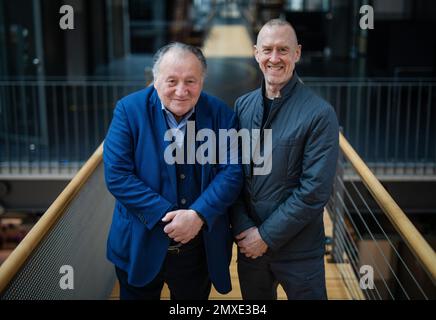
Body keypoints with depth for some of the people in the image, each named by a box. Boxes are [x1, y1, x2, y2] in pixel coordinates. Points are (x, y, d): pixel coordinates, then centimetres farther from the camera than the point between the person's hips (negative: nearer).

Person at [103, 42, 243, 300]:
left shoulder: (221, 114, -5)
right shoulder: (130, 110, -10)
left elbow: (232, 172, -10)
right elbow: (116, 175, -16)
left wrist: (198, 215, -23)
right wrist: (166, 215, -21)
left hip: (202, 248, 2)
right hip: (140, 247, -1)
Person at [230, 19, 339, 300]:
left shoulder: (320, 114, -14)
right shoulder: (243, 106, 2)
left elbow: (315, 191, -16)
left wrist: (267, 236, -13)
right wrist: (243, 229, -8)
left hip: (299, 250, -4)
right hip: (249, 244, 4)